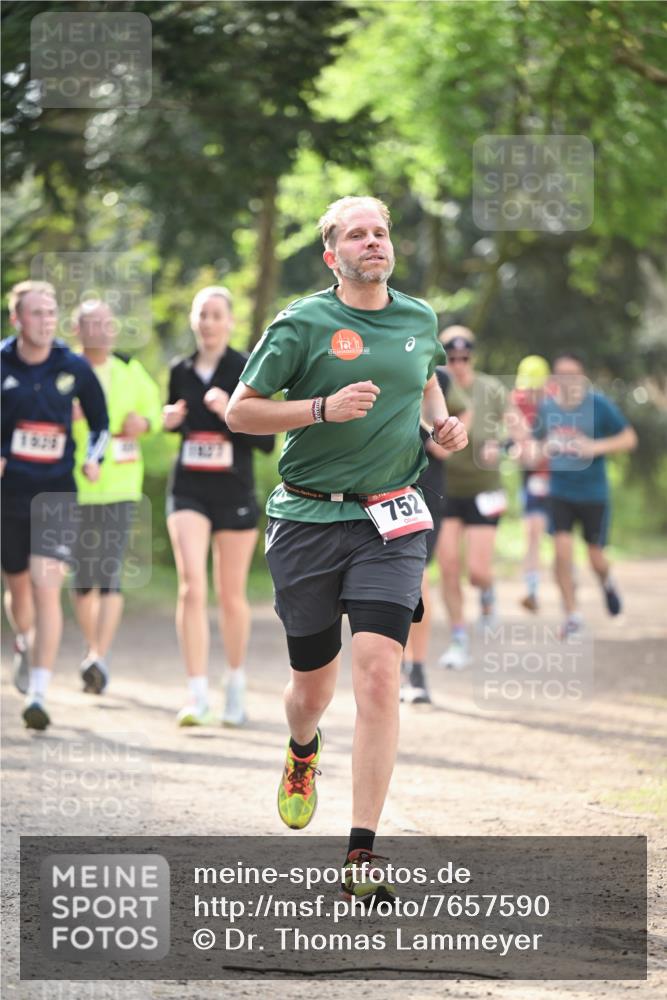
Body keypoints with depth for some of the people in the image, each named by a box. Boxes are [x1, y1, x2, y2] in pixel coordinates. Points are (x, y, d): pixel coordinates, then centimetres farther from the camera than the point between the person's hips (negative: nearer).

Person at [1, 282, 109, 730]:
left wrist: (94, 458, -3)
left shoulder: (74, 369, -1)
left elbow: (100, 422, 13)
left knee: (47, 588, -15)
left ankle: (39, 692, -17)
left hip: (56, 495, -1)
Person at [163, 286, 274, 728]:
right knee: (192, 588, -14)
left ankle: (236, 683, 31)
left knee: (232, 595, 9)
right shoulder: (181, 372, 5)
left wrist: (230, 413, -22)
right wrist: (171, 420, -1)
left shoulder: (247, 371, -5)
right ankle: (198, 695, -15)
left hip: (235, 493, -2)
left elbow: (267, 439, -8)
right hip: (189, 491, 2)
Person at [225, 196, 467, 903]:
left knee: (379, 673, -16)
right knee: (312, 684, 9)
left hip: (389, 520, 2)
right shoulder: (303, 324, -4)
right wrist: (324, 408, -17)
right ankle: (303, 751, 50)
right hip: (308, 519, -2)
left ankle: (361, 858, -15)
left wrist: (442, 422, 11)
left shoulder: (419, 319, 10)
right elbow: (240, 411, -4)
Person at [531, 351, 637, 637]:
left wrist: (596, 447, -19)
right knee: (562, 551, -13)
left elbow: (629, 439, -5)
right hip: (560, 492, 2)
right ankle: (572, 615, 0)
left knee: (595, 558, 4)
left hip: (593, 494, -2)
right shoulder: (547, 407, 1)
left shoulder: (599, 405, -9)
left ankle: (607, 582, 41)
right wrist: (544, 449, -5)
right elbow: (540, 439, 18)